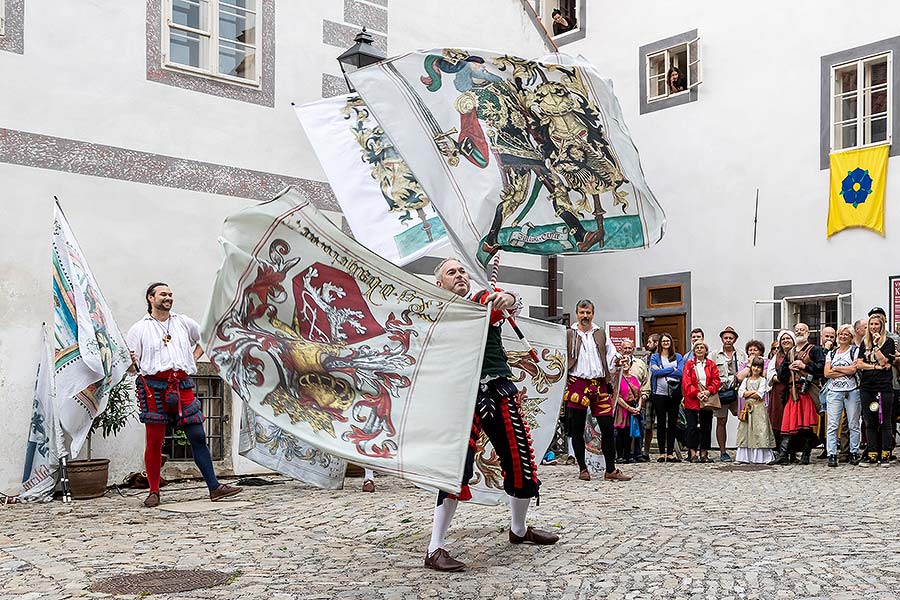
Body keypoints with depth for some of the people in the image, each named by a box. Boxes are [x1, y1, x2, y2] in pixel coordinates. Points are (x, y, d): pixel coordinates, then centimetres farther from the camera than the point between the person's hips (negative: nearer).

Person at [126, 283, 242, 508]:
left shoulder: (184, 323, 14)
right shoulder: (139, 329, 5)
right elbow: (130, 365, 4)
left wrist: (194, 359, 17)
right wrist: (132, 363, -19)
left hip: (182, 386, 3)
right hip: (154, 387, -3)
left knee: (198, 436, -1)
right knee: (155, 441, 1)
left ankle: (214, 487, 0)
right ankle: (154, 492, 13)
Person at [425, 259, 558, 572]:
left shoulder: (485, 301, 7)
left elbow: (511, 305, -16)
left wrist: (508, 299, -38)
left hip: (500, 393, 3)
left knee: (521, 462, 11)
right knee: (457, 468, -15)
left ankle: (518, 530, 36)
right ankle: (434, 550, -7)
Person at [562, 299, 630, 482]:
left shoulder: (601, 334, 15)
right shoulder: (568, 335, 5)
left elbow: (611, 353, 21)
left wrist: (616, 361, 1)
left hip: (599, 385, 3)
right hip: (577, 384, -2)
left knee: (608, 427, 0)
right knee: (577, 430, 3)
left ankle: (610, 470, 8)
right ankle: (583, 469, 15)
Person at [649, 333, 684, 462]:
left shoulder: (678, 357, 11)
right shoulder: (655, 357, 8)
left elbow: (680, 373, -6)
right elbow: (655, 372, -9)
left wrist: (662, 372, -9)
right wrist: (672, 370, -7)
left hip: (674, 394, 1)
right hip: (659, 394, -1)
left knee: (672, 423, 2)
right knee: (661, 423, 2)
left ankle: (670, 454, 7)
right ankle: (662, 453, 6)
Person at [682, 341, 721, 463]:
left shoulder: (711, 365, 10)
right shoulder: (689, 364, 4)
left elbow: (716, 381, 2)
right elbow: (686, 382, -4)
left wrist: (708, 391, -14)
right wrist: (696, 393, -15)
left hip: (707, 400, 2)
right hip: (692, 401, -2)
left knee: (706, 427, 5)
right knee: (692, 427, -2)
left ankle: (704, 453, 12)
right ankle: (693, 454, 2)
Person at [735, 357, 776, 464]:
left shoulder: (763, 380, 3)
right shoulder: (746, 380, 14)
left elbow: (760, 395, -9)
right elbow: (740, 393, 2)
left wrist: (747, 393, 0)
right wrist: (754, 392, -8)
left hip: (759, 408, -4)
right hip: (747, 408, 4)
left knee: (760, 431, -8)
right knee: (745, 431, 1)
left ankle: (760, 457, -7)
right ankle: (745, 456, 4)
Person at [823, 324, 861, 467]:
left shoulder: (855, 350, 6)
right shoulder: (831, 353, 15)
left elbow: (853, 369, -9)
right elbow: (826, 373, 2)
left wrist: (835, 368, 0)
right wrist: (846, 371, -6)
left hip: (852, 391, -2)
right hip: (834, 391, 2)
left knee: (853, 424, 2)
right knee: (832, 425, -5)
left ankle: (854, 453, 12)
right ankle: (832, 455, -5)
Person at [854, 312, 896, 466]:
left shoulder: (888, 342, 2)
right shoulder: (864, 342, 14)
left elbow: (883, 362, -10)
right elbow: (858, 364, 5)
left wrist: (876, 344, -12)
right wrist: (876, 367, -7)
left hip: (884, 387, -4)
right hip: (866, 387, 4)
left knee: (885, 422, 0)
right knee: (870, 423, 6)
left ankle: (885, 455, 4)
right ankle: (872, 455, 10)